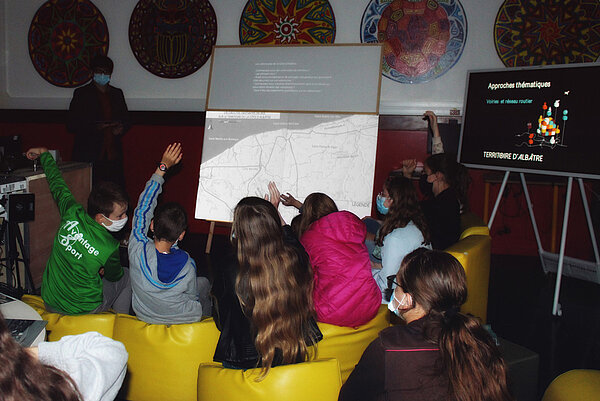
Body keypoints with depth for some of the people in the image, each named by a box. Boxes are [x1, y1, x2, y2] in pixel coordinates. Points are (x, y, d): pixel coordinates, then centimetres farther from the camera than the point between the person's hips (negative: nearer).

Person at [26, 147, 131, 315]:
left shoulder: (72, 213, -17)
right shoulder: (109, 248, -29)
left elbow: (56, 181, 3)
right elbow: (114, 276, -5)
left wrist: (44, 152, 20)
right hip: (83, 309, -5)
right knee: (127, 275, 16)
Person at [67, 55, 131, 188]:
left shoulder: (117, 93, 18)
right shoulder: (82, 93, 5)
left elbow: (126, 119, 24)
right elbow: (71, 124, 1)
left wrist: (122, 128, 1)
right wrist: (94, 127, -15)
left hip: (113, 156, 4)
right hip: (89, 158, -3)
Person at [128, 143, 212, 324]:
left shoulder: (138, 249, -31)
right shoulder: (187, 265, -33)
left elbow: (144, 206, -18)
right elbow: (193, 296, -12)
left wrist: (163, 167, -13)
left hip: (144, 315, 3)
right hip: (184, 320, -2)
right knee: (204, 282, 25)